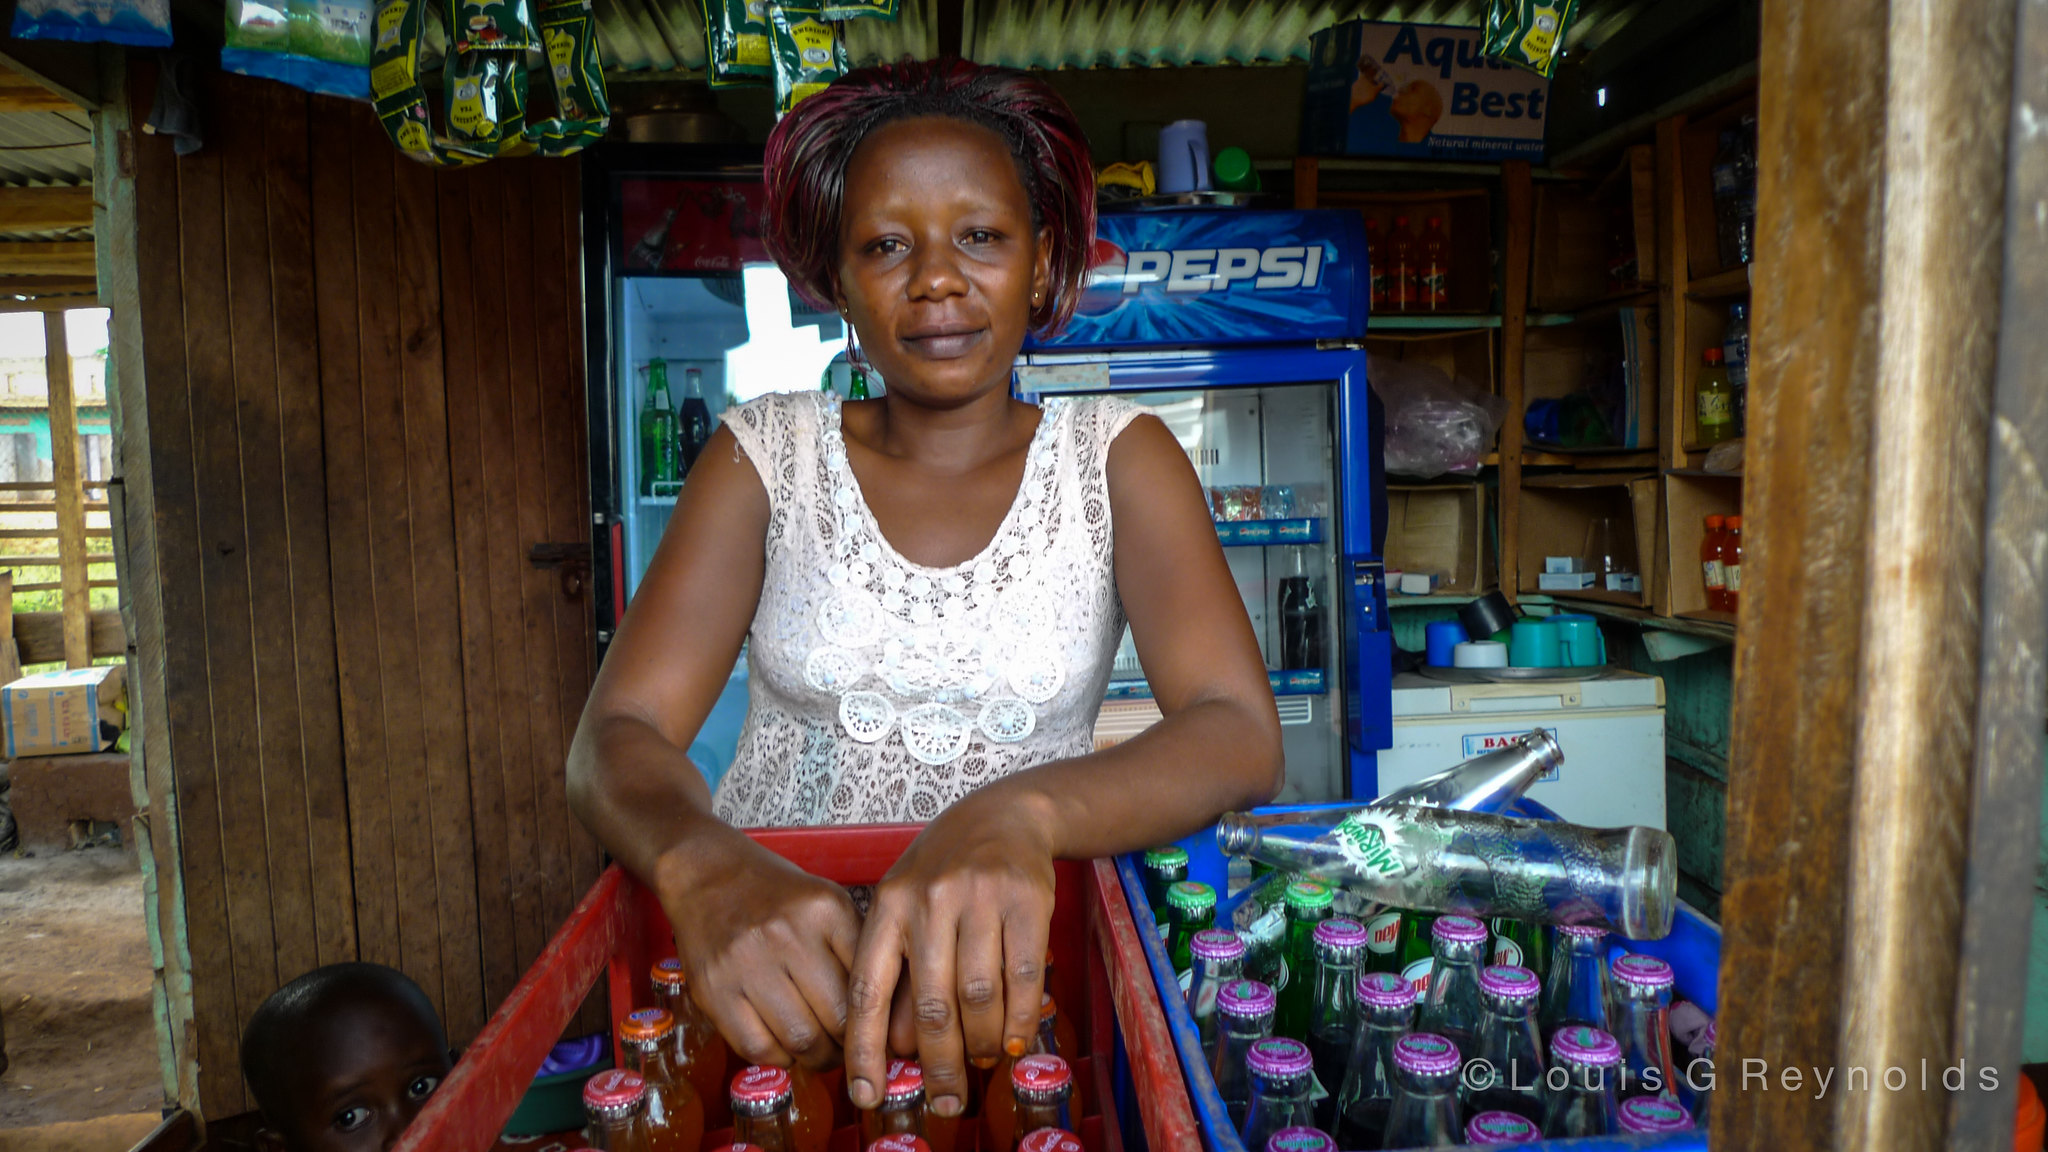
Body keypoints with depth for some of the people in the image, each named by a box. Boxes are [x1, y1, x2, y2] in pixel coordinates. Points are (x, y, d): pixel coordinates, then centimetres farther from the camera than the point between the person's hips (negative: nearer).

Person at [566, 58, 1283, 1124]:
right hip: (776, 943, 2)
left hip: (1014, 959, -1)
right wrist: (707, 867, -31)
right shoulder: (765, 455, 0)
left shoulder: (1116, 457, -2)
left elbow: (1241, 736, -14)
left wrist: (1016, 816, -34)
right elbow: (615, 737, -8)